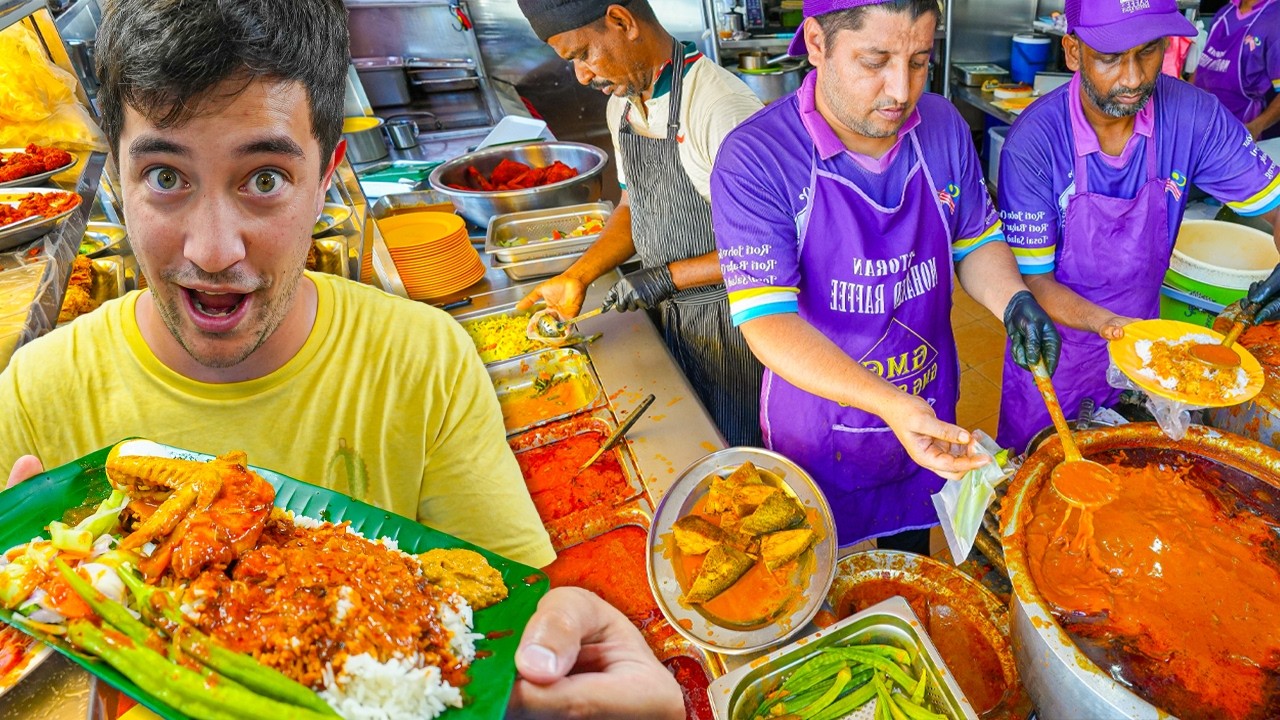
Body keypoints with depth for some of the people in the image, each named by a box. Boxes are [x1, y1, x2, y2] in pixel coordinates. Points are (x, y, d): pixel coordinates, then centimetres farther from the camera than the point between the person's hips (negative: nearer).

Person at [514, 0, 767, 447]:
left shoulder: (721, 107, -27)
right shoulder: (620, 104, 2)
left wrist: (667, 278, -21)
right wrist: (577, 277, 0)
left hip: (732, 322, -7)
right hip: (672, 311, 7)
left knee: (736, 448, 13)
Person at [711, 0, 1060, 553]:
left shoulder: (944, 128, -9)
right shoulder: (753, 160, -25)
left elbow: (976, 243, 4)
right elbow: (766, 321, -29)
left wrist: (1012, 301, -18)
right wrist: (889, 404, -40)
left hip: (929, 414, 4)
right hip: (819, 435, -4)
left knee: (912, 566, 30)